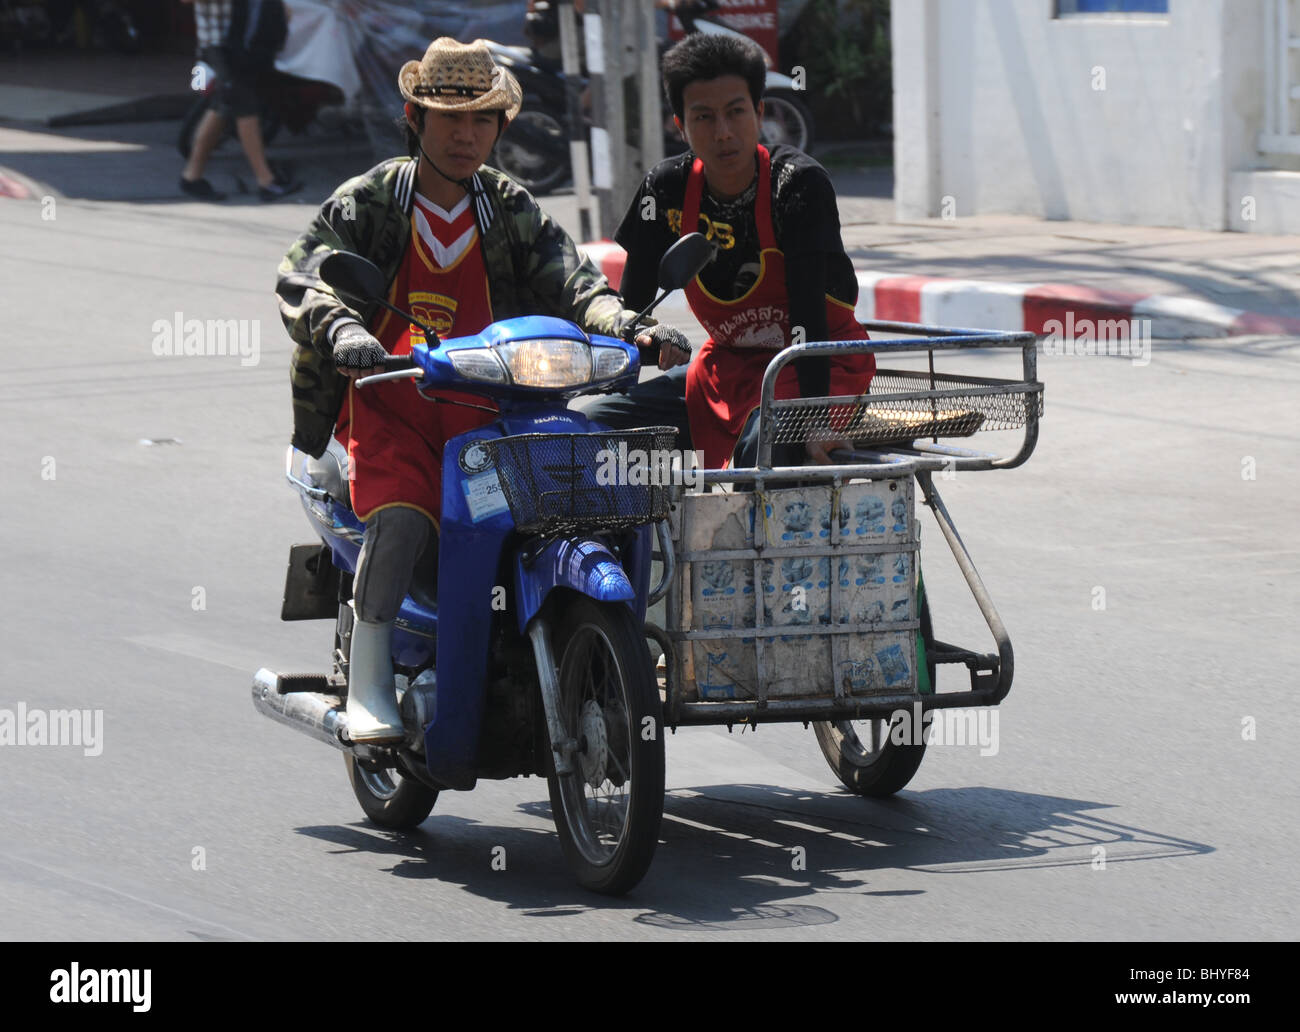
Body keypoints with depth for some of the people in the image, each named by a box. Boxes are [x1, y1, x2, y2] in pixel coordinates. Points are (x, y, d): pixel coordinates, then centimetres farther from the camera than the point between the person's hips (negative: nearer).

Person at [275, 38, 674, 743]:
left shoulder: (512, 210, 13)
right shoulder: (366, 203, 3)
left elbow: (566, 278, 3)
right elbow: (302, 276, -9)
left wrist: (617, 320, -20)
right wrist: (342, 329, -31)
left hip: (484, 407, 3)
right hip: (388, 401, -3)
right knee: (401, 517, -31)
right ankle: (368, 683, -19)